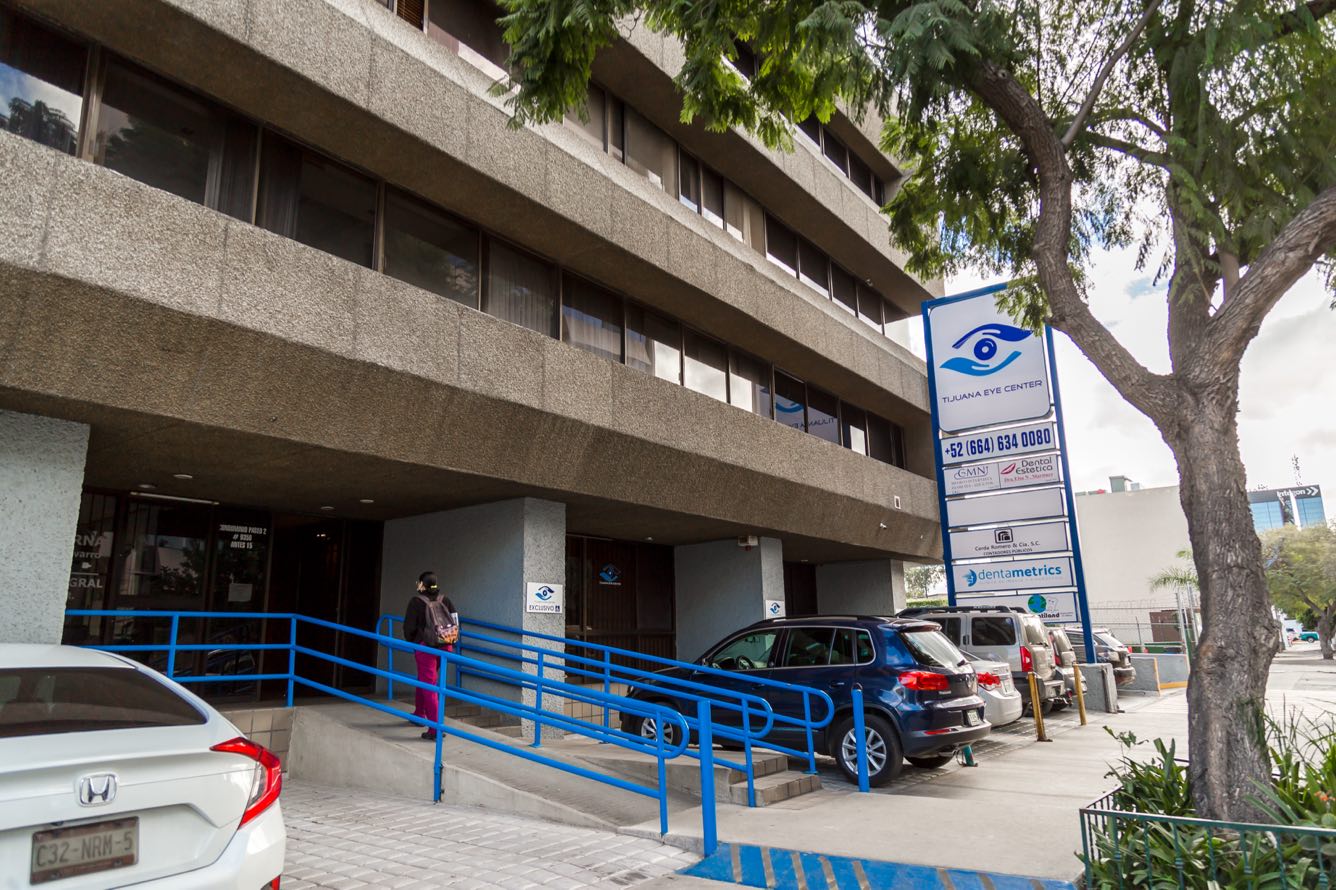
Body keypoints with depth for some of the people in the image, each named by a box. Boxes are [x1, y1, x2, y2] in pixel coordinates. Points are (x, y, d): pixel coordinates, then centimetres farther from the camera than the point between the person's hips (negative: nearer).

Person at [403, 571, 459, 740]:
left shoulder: (417, 601, -7)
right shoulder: (445, 600, 6)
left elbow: (409, 626, -6)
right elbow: (456, 622, 4)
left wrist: (411, 643, 12)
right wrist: (451, 643, 14)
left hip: (425, 647, -6)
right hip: (445, 647, 6)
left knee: (428, 685, -4)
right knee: (424, 678, 27)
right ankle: (419, 713, 43)